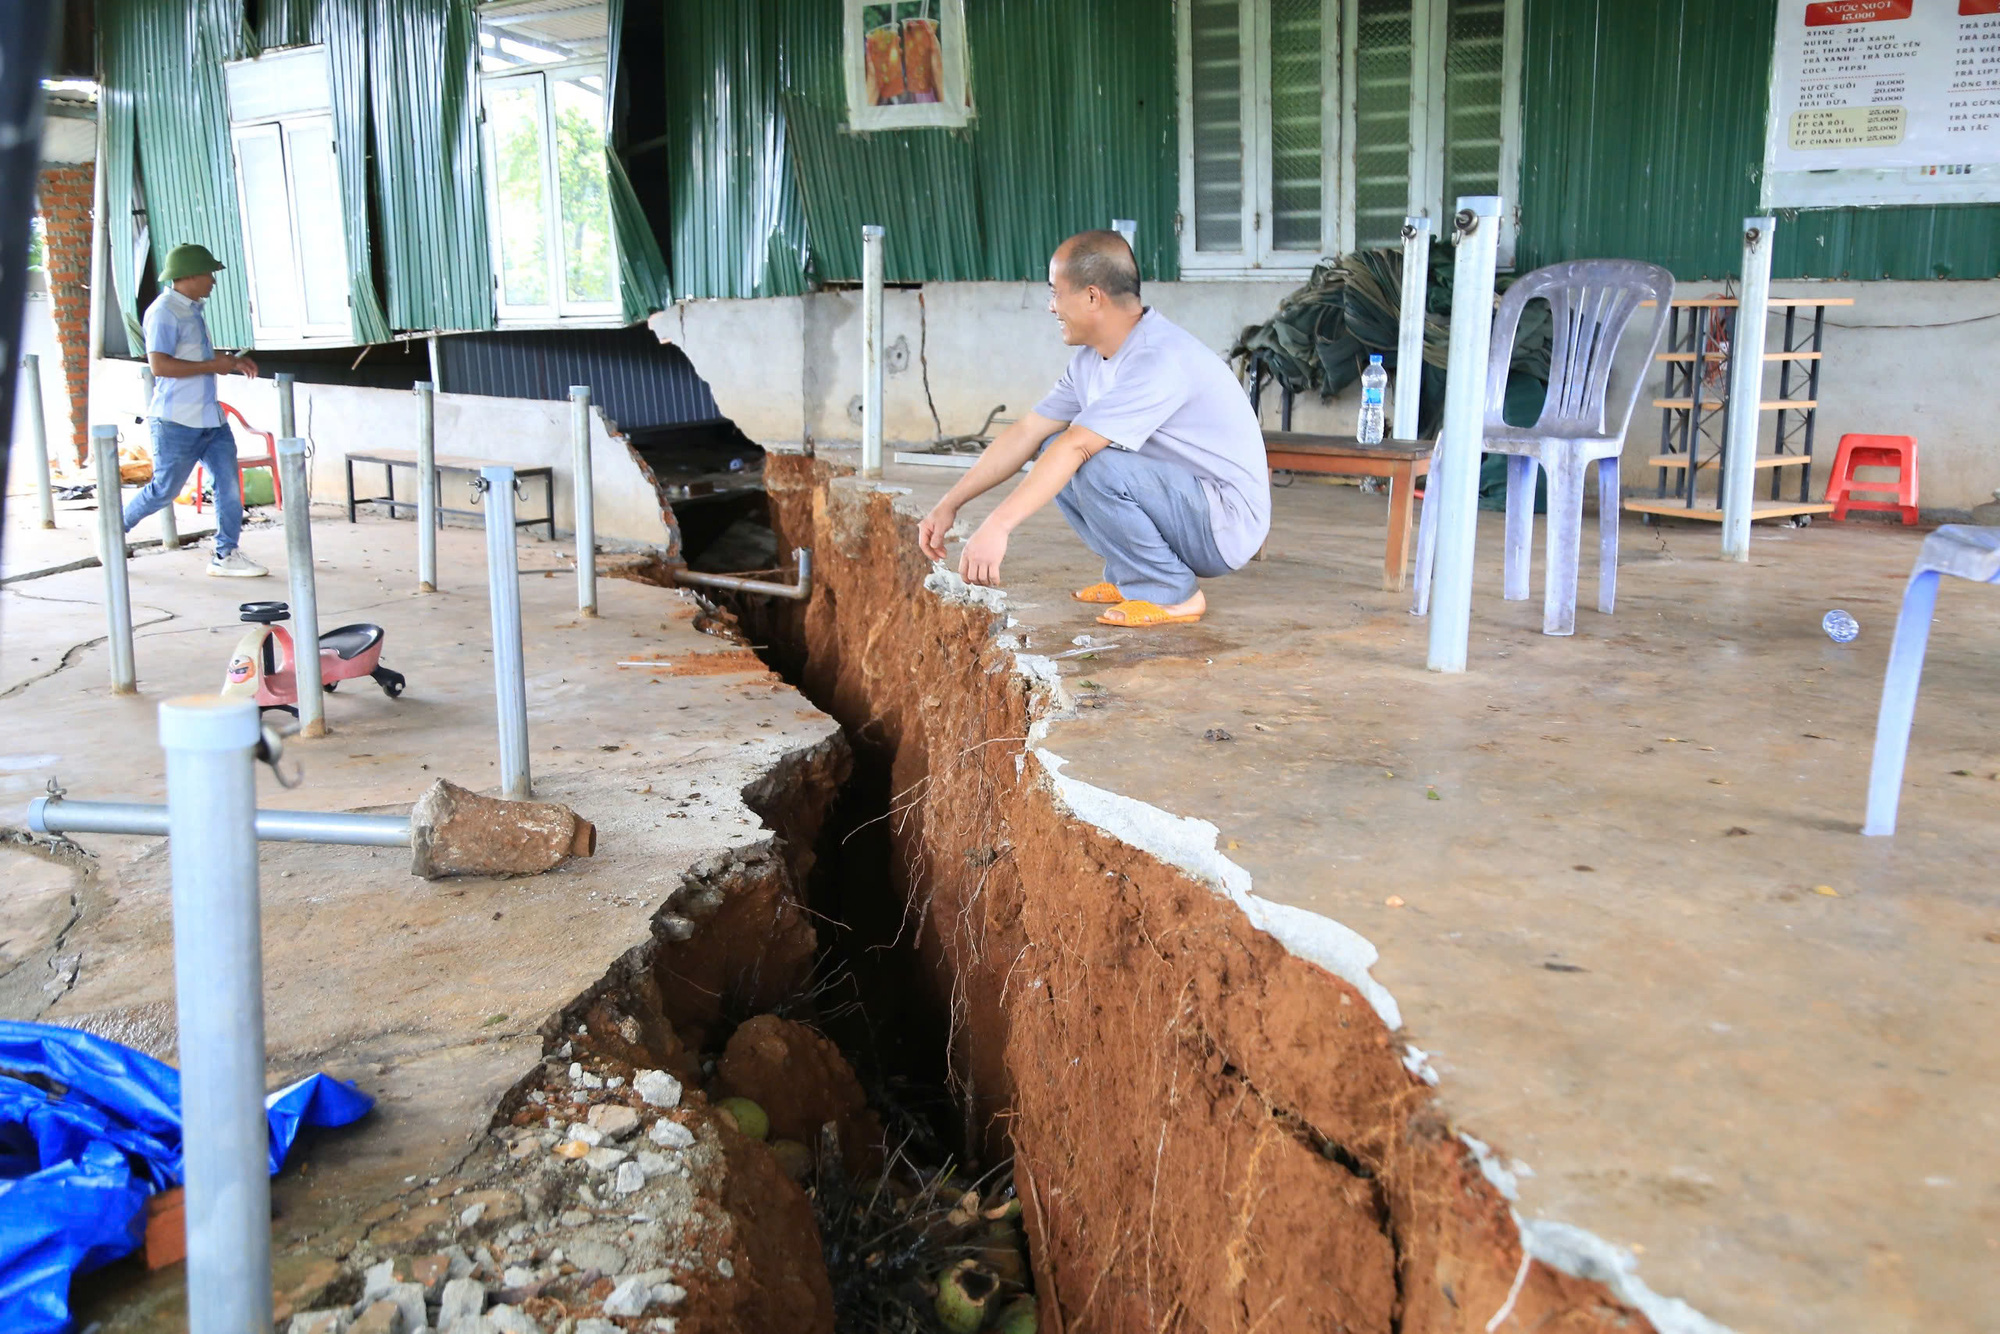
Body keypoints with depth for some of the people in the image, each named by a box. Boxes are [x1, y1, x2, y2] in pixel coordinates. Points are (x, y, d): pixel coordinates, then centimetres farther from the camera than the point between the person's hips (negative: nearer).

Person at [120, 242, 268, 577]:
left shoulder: (192, 310, 14)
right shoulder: (163, 312, -14)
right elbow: (159, 364, -24)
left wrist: (231, 360, 15)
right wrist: (213, 366, -19)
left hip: (209, 418, 9)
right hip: (177, 422, -9)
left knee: (228, 484, 1)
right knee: (164, 490, 2)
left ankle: (226, 555, 6)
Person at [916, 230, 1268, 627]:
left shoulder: (1159, 360, -25)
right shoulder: (1092, 359, 5)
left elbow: (1076, 447, -34)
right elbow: (1027, 433, 7)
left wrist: (998, 526, -39)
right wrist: (950, 504, 3)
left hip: (1227, 523, -9)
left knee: (1094, 466, -30)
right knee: (1051, 449, 3)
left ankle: (1172, 594, -12)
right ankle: (1130, 576, 9)